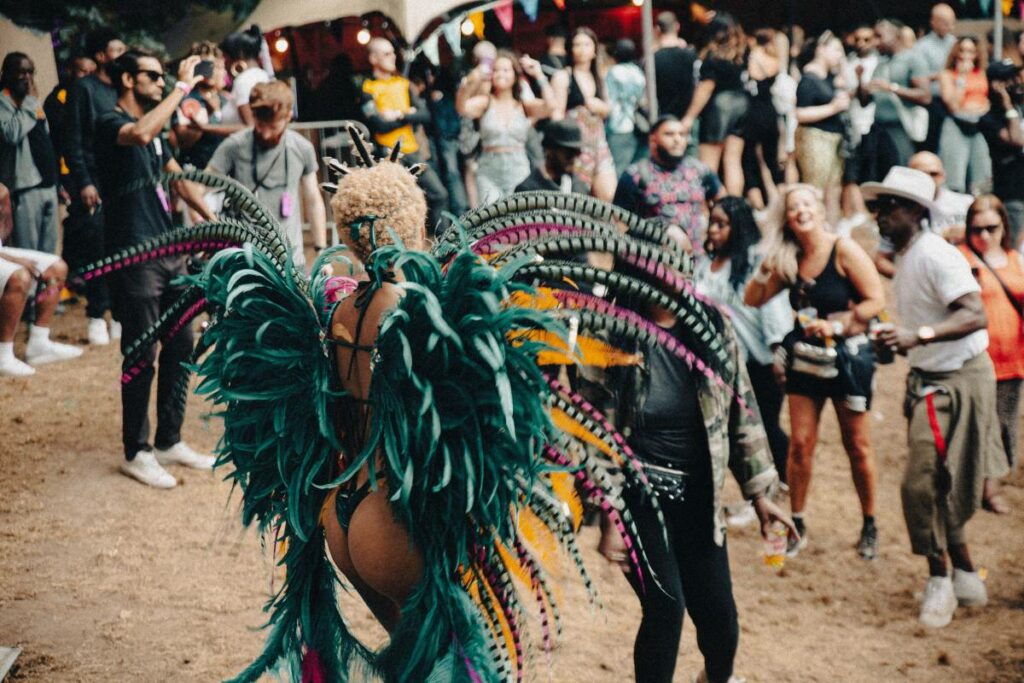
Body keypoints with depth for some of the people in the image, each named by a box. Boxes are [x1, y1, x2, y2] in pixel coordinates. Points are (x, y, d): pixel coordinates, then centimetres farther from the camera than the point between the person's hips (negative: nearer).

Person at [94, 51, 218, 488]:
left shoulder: (155, 130, 17)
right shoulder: (110, 123, -10)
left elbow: (179, 178, 22)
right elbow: (140, 135, -33)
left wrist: (213, 221, 13)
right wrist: (182, 87, -26)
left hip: (170, 252, 9)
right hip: (136, 257, -9)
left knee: (179, 349, 12)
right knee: (141, 357, -2)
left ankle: (169, 442, 24)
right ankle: (136, 453, 9)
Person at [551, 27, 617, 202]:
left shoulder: (598, 77, 16)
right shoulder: (563, 77, -2)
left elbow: (607, 109, 25)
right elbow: (556, 114, -9)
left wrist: (601, 107, 1)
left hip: (597, 140, 6)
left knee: (608, 194, -4)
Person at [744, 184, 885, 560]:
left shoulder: (844, 250, -12)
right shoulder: (790, 260, 3)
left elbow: (876, 300, -14)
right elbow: (753, 299, 6)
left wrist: (835, 326, -20)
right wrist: (766, 267, -9)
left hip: (848, 356, -4)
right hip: (805, 357, 4)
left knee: (857, 444, 7)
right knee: (800, 443, 2)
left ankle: (869, 526, 21)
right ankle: (797, 526, 13)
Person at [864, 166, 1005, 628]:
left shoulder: (936, 255, -18)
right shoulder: (905, 260, 12)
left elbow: (975, 315, -28)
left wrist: (918, 335, -38)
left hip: (958, 381, -10)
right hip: (929, 381, 10)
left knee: (924, 484, -11)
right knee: (937, 487, 13)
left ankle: (941, 581, 3)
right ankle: (965, 578, 24)